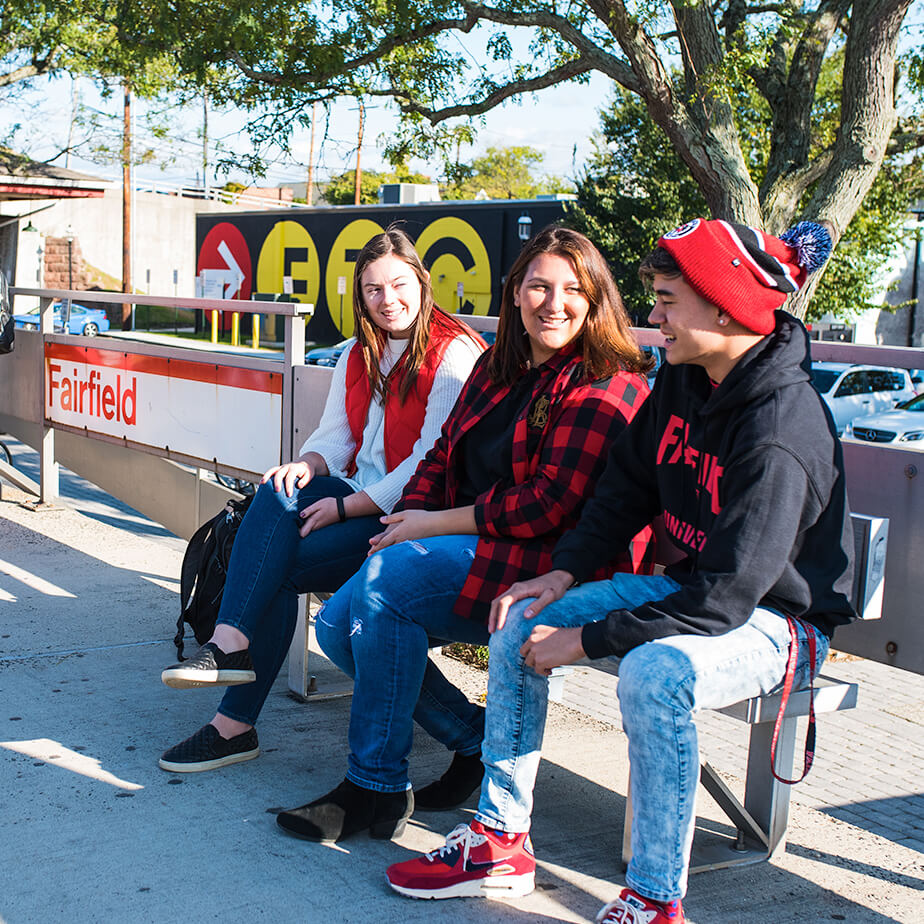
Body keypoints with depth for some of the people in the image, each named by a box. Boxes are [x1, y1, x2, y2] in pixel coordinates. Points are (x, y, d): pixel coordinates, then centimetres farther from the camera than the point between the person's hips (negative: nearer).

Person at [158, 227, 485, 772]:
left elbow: (433, 465, -15)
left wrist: (344, 507, -19)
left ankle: (236, 723, -15)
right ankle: (232, 642, -33)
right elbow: (335, 434, 15)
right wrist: (307, 466, -11)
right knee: (277, 497, -25)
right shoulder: (358, 357, 17)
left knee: (279, 566, -22)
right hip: (356, 498, 7)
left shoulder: (455, 356, -9)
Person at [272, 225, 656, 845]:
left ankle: (378, 786, -15)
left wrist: (436, 524, -15)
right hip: (474, 547, 9)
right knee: (339, 625, -3)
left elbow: (551, 504, -19)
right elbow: (443, 455, 17)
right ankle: (479, 738, 6)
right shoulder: (496, 369, 15)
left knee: (387, 580, -27)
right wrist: (409, 520, -4)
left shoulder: (608, 389, -11)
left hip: (552, 568, -9)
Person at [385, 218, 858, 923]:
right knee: (518, 626, -2)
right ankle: (500, 844, 6)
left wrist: (583, 639, -25)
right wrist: (565, 573, -4)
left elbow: (724, 601, -30)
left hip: (780, 618, -9)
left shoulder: (782, 429, -29)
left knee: (653, 673, -38)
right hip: (692, 586, 9)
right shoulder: (685, 379, -3)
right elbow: (629, 486, 10)